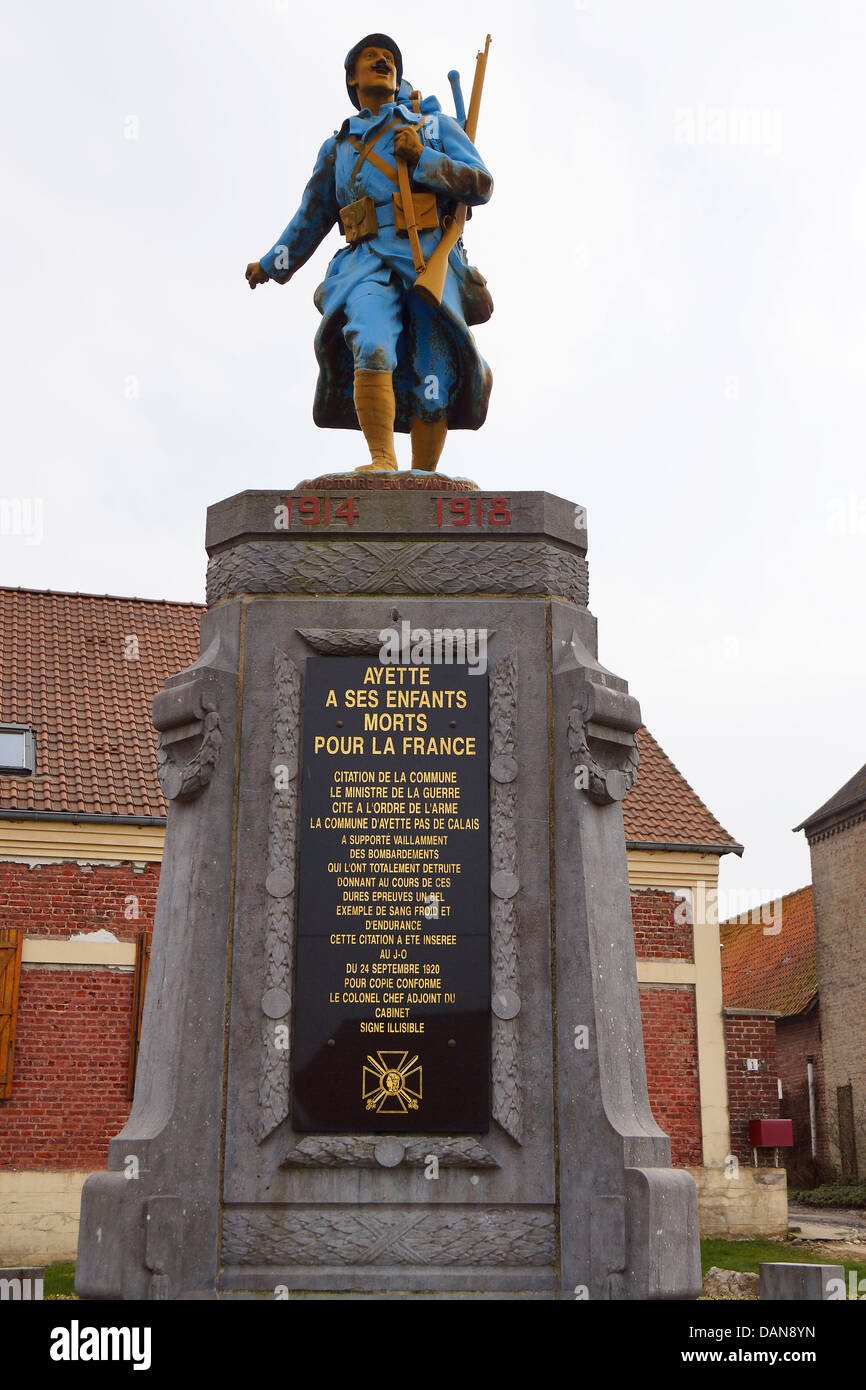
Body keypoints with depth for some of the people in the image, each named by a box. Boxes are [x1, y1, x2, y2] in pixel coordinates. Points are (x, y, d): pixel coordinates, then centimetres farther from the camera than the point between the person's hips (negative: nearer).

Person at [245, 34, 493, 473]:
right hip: (370, 265, 1)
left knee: (434, 381, -12)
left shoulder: (437, 126, 22)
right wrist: (273, 263, 43)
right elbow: (313, 214, 37)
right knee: (372, 348, -29)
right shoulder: (338, 146, 26)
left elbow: (481, 184, 10)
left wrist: (421, 159, -3)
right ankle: (382, 461, -36)